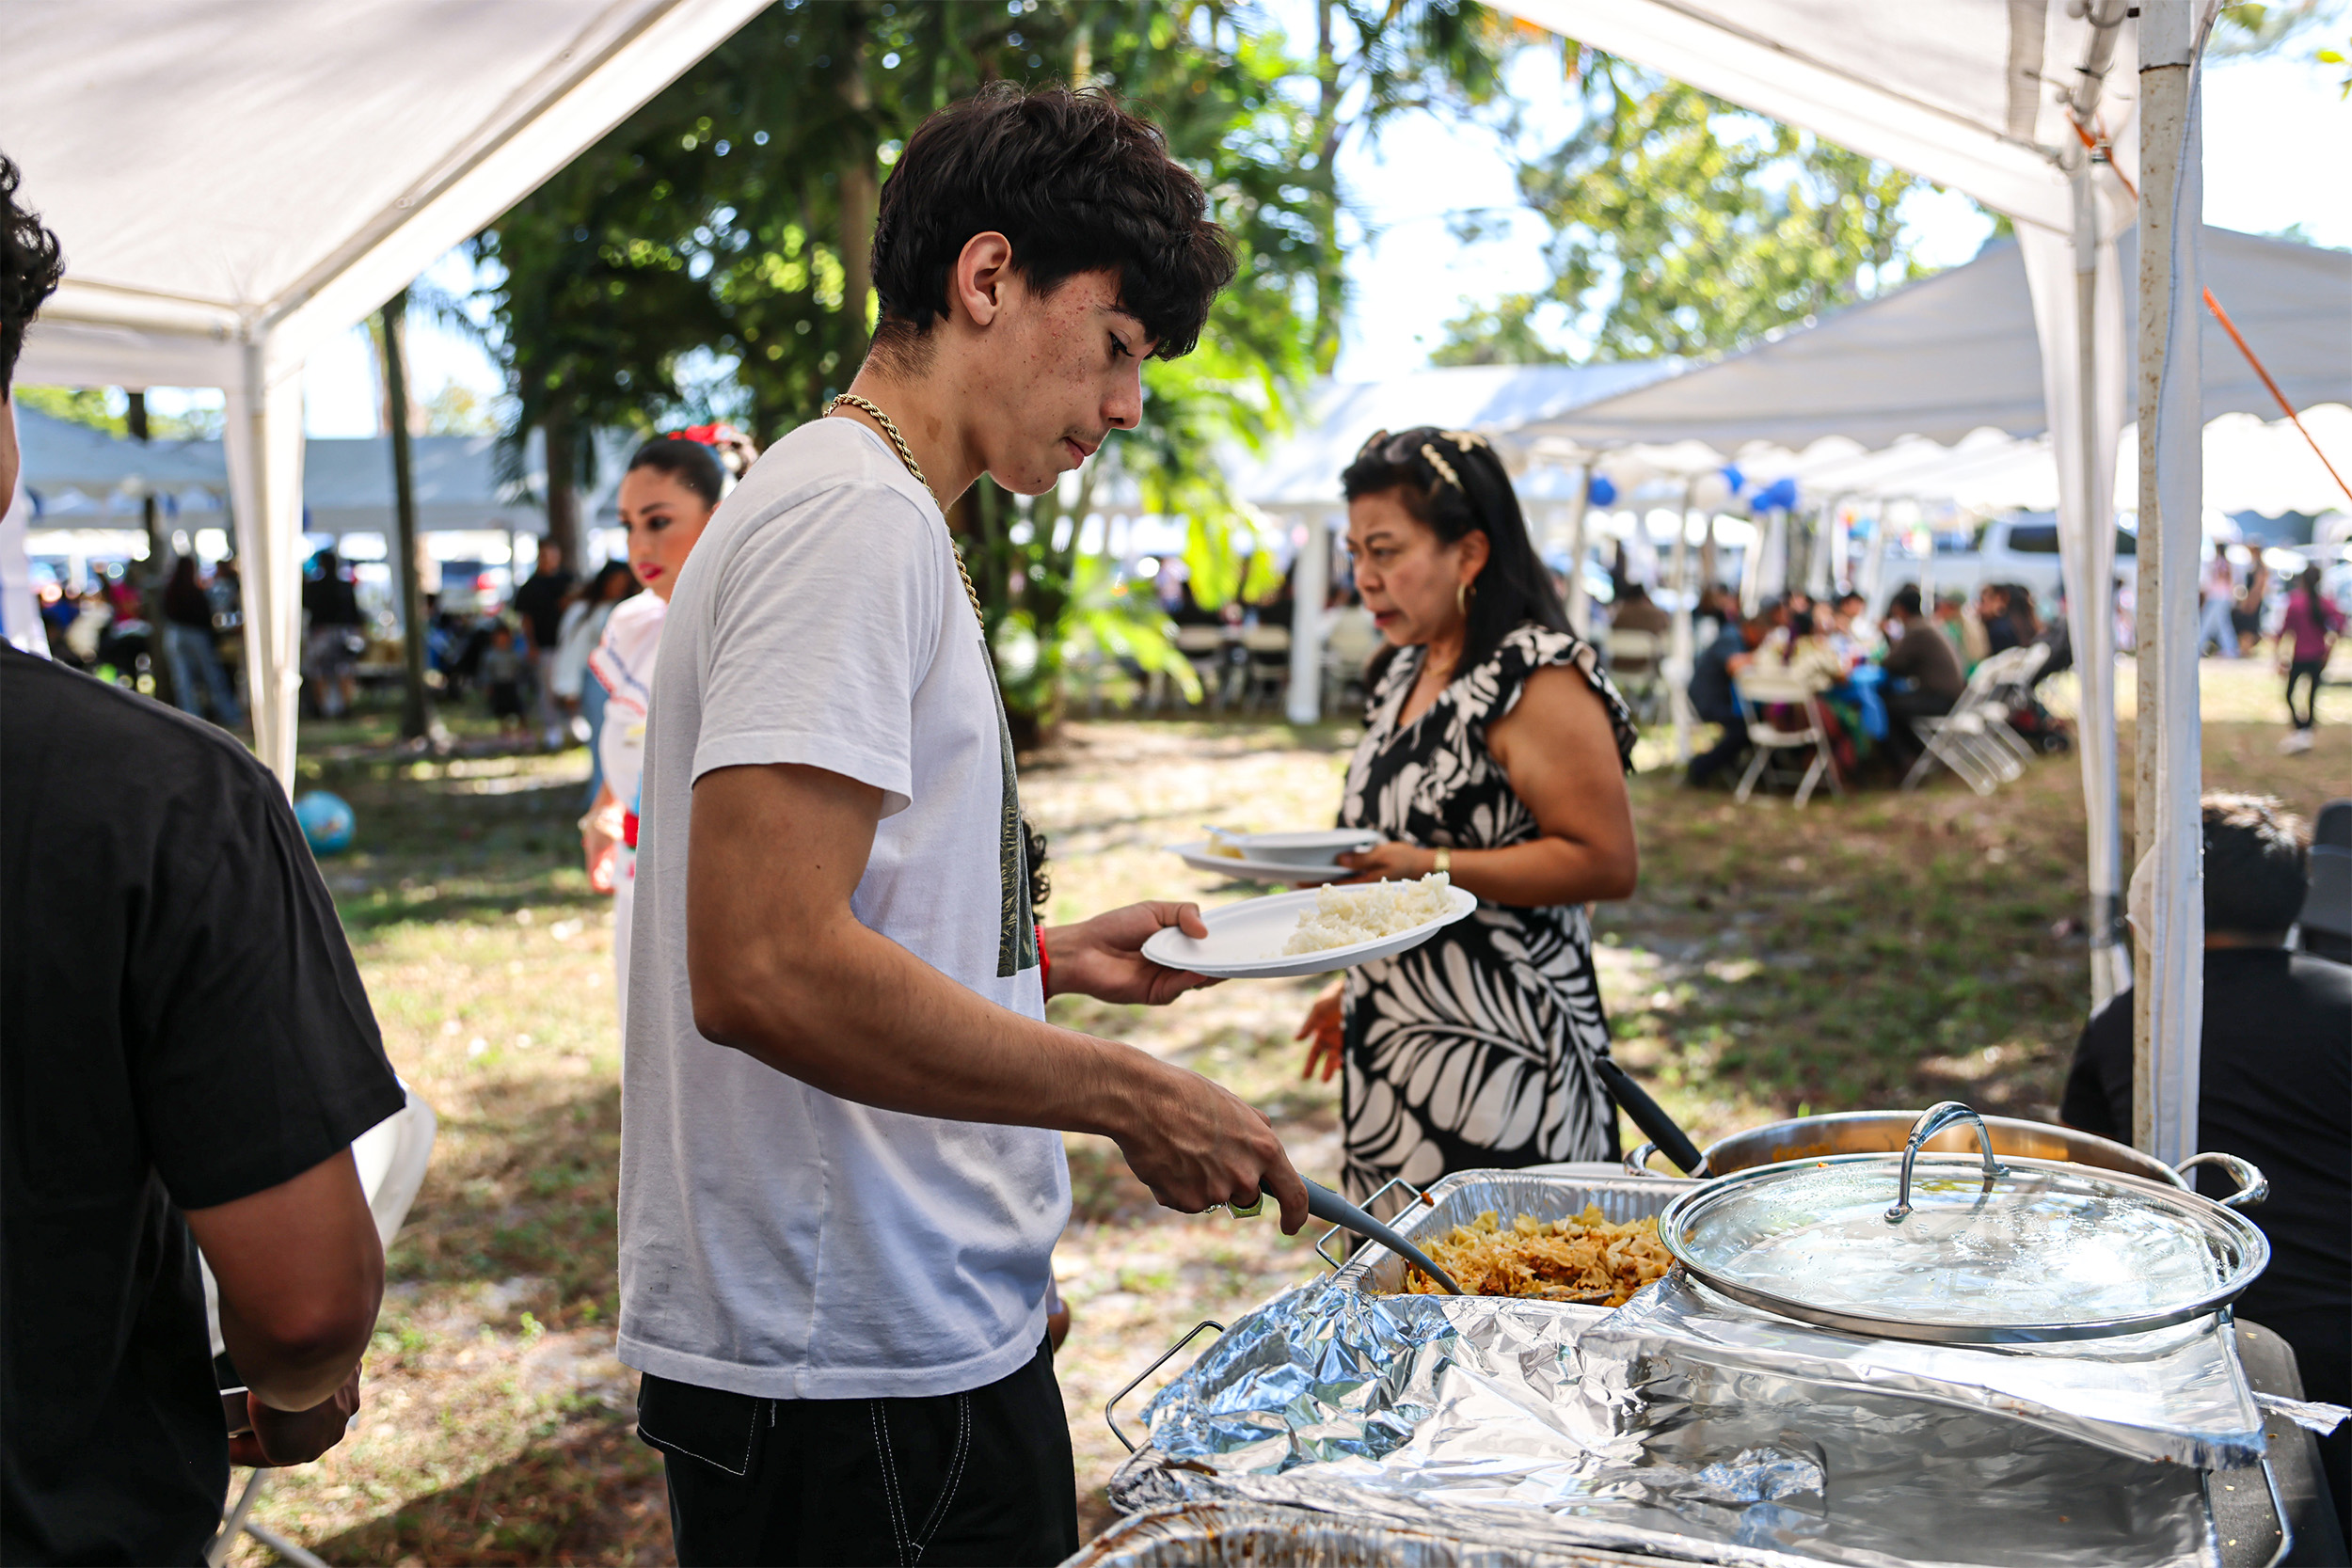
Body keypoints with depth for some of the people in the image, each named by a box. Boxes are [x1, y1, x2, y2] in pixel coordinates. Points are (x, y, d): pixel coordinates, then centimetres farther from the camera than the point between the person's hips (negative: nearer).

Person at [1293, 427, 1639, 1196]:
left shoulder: (1539, 679, -13)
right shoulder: (1406, 675, 14)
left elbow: (1607, 863, -18)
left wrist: (1430, 867, -23)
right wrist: (1359, 988, 24)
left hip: (1500, 1060, -8)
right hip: (1397, 1041, 8)